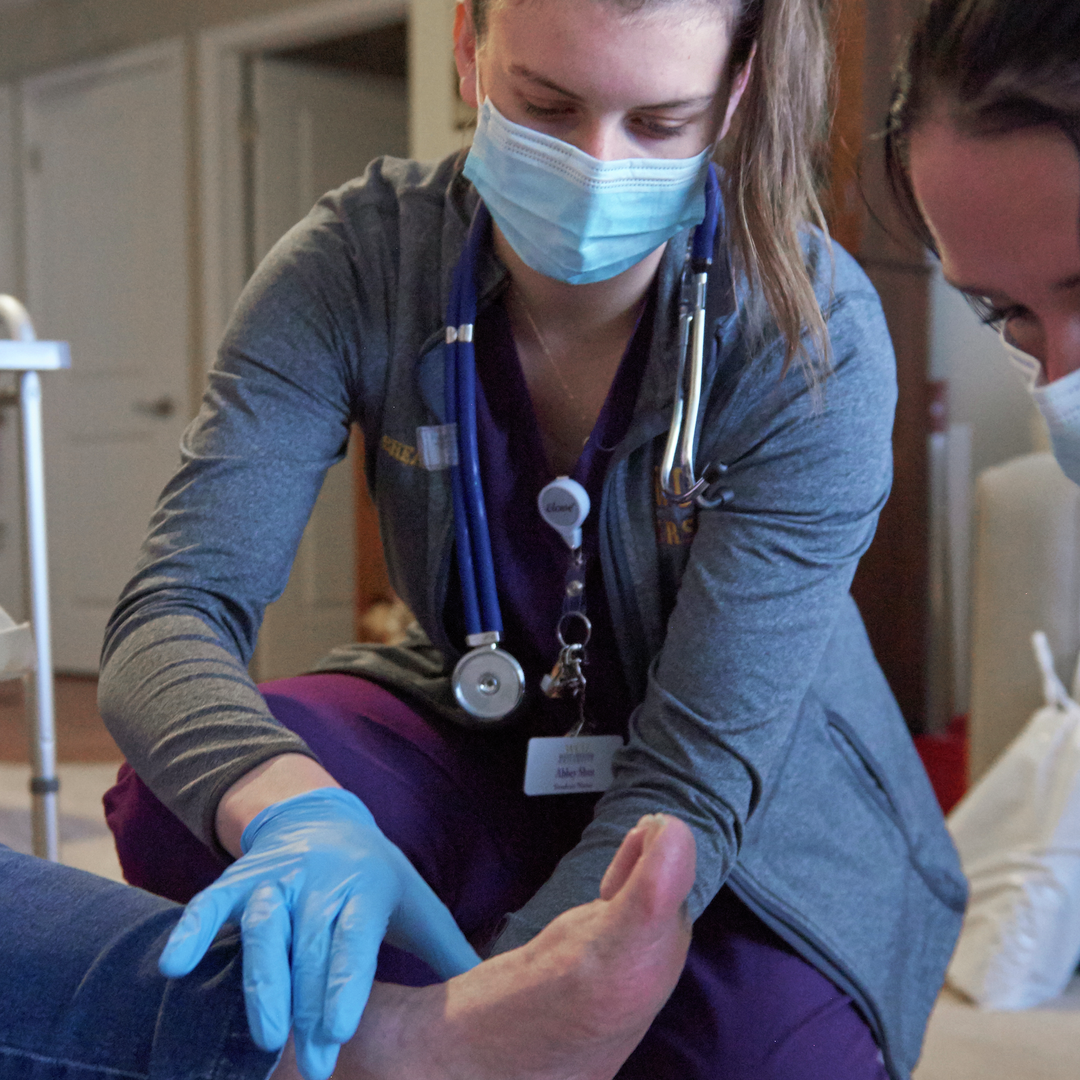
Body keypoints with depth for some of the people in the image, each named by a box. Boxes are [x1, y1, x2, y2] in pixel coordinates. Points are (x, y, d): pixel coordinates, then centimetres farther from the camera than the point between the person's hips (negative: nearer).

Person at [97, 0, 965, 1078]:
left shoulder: (814, 344, -24)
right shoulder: (360, 261, -18)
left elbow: (695, 776, -26)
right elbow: (176, 603, -25)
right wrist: (288, 807, -47)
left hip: (758, 816, 0)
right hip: (478, 740, 1)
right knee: (172, 804, -25)